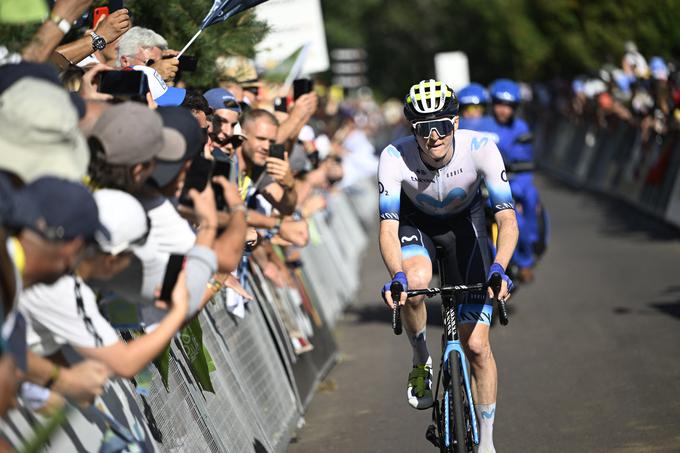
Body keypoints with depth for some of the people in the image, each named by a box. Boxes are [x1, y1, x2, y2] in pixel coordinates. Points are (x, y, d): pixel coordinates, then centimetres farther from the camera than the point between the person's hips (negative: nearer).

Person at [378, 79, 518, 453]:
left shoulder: (481, 149, -32)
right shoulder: (394, 157, -32)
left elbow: (507, 219, -34)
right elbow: (388, 227, -33)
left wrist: (498, 269, -51)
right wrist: (397, 277, -51)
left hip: (464, 223, 0)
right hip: (416, 222, 0)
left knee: (477, 345, -5)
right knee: (415, 283, -37)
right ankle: (421, 362, -7)